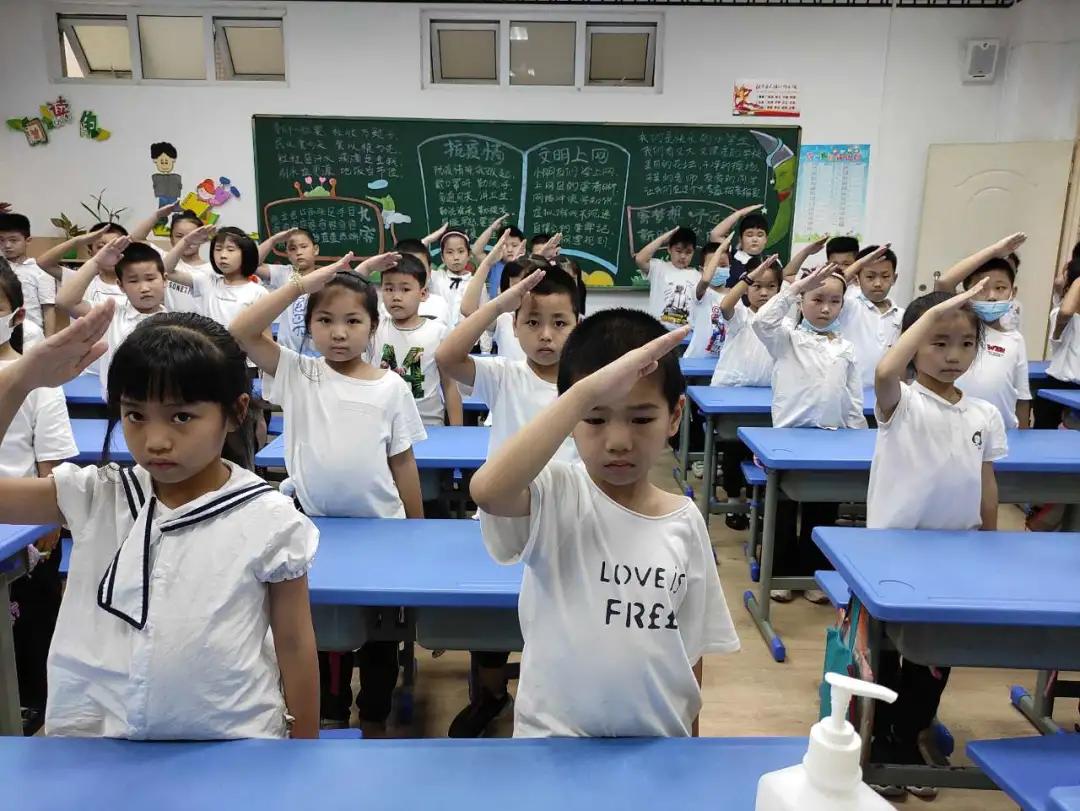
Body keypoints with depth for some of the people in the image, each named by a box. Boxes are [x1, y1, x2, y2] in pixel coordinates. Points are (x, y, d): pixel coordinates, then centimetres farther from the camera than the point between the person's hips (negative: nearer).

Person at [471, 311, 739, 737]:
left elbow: (689, 647, 6)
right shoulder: (555, 495, -15)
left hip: (659, 740, 3)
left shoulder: (685, 521, -4)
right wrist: (587, 391, -38)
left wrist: (688, 738, 11)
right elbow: (487, 489, -38)